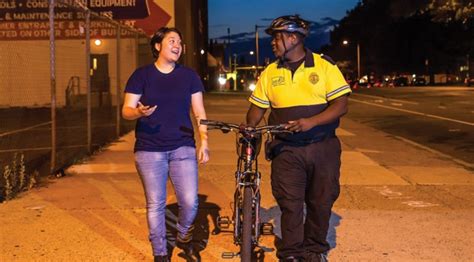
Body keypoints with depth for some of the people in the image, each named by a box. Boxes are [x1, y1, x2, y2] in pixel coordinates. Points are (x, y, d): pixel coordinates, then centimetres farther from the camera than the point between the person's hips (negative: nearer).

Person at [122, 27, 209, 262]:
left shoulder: (189, 76, 7)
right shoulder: (142, 75, 2)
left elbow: (199, 112, 8)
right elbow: (126, 110, -1)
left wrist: (204, 141, -3)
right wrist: (139, 112, -23)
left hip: (183, 148, 1)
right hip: (149, 151, -1)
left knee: (190, 202, -6)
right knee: (155, 205, 3)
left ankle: (183, 239, 23)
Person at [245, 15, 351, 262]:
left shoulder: (325, 66, -2)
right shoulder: (269, 72, 6)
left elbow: (341, 105, -7)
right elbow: (257, 107, 12)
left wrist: (311, 122, -22)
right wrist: (250, 126, -11)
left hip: (323, 148, -1)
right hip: (286, 150, 1)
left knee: (321, 202, 8)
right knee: (290, 204, -3)